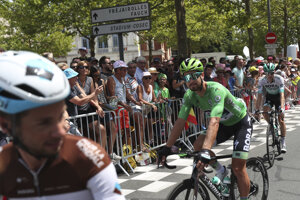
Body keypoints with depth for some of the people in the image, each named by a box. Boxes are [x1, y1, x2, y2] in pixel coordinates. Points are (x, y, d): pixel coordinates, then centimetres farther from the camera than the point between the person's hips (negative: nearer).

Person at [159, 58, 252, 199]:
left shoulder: (216, 90, -36)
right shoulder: (189, 95, -15)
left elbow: (214, 122, -48)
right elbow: (180, 122, -13)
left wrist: (206, 152, -58)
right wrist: (167, 148, -19)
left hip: (241, 122, -6)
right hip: (225, 124, 6)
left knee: (238, 169, -12)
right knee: (198, 145, -15)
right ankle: (221, 171, 10)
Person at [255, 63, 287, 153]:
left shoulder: (279, 79, -29)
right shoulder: (262, 81, -22)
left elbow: (282, 94, -35)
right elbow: (260, 96, -21)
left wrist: (282, 108, -46)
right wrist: (257, 109, -28)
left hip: (278, 97, -2)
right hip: (269, 97, 2)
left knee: (281, 120, -10)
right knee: (265, 110, -28)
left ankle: (283, 142, -1)